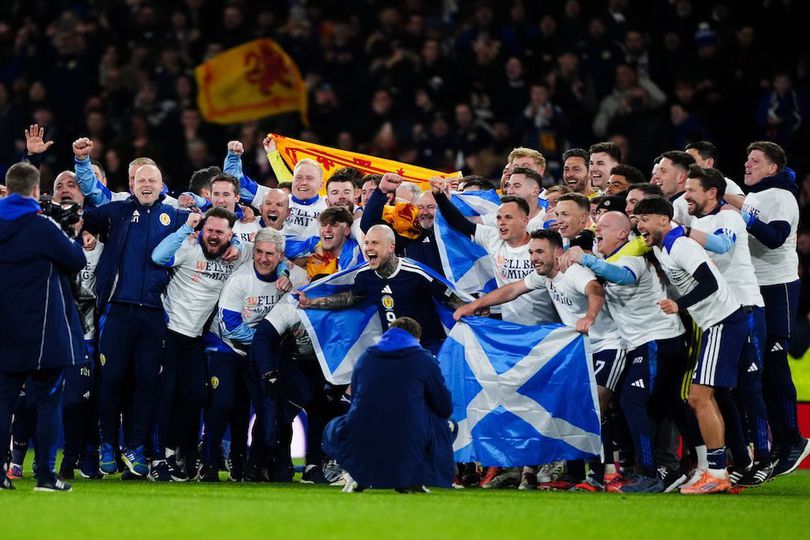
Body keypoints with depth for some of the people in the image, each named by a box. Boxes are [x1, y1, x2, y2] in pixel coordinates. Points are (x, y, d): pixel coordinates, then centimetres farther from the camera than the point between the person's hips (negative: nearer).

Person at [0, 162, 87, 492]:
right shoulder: (41, 228, -14)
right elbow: (77, 260, -8)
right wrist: (73, 244, 13)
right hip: (43, 331, -5)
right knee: (47, 402, 1)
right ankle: (44, 475, -1)